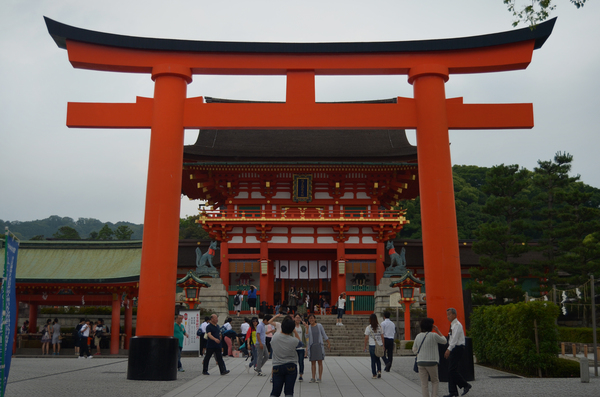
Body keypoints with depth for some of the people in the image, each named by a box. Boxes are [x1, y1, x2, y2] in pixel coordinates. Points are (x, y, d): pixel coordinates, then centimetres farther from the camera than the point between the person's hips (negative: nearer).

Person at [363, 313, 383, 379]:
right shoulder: (379, 327, 2)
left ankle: (374, 374, 9)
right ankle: (379, 371, 5)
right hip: (379, 345, 3)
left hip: (372, 346, -3)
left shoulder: (368, 328, -7)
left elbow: (366, 338, -7)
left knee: (373, 360, 7)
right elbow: (382, 337, 4)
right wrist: (383, 345, 13)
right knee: (378, 359, 20)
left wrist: (365, 346, 2)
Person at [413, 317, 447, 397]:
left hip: (420, 362, 3)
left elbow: (414, 350, 11)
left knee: (424, 384, 6)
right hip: (431, 362, -3)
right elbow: (444, 341, 7)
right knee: (435, 381, 16)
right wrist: (437, 330, 10)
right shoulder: (434, 335, -9)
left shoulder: (418, 336, 4)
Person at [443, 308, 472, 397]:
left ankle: (465, 385, 3)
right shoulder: (452, 325, 17)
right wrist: (449, 350, 18)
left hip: (457, 349, -10)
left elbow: (455, 339, -21)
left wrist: (449, 349, -24)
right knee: (450, 370, 7)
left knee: (452, 370, -10)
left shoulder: (457, 325, -13)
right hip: (454, 349, 10)